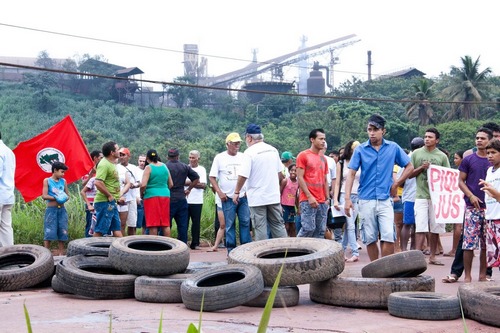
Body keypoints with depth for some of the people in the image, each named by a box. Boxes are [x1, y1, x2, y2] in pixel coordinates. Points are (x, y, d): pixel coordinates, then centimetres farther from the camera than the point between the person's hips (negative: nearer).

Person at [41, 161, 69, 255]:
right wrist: (56, 198, -19)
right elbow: (44, 196, -9)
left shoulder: (63, 181, 11)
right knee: (49, 233, -6)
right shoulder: (47, 181, -1)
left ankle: (61, 254, 10)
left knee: (62, 232, 4)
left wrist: (64, 198, -9)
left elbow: (67, 195, 14)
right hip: (51, 209, -4)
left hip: (62, 210, 4)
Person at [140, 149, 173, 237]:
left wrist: (141, 194, 1)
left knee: (153, 224, -2)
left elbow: (143, 185, -16)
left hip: (151, 196, -5)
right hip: (165, 196, 5)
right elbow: (171, 184, 13)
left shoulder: (148, 168, -7)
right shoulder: (164, 166, 9)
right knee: (165, 224, 8)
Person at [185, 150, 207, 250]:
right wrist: (194, 182, -9)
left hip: (197, 201, -1)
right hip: (185, 200, 1)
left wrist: (189, 182, -6)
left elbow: (203, 185, -5)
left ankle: (195, 243, 9)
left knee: (196, 222, 2)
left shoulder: (201, 170, 6)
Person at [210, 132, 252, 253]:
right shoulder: (219, 158, 2)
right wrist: (219, 192, -7)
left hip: (243, 196, 3)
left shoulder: (243, 157, 9)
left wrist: (248, 189, 2)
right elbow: (212, 177, 2)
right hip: (228, 197, -2)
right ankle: (231, 250, 6)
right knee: (229, 225, 0)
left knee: (245, 222, 1)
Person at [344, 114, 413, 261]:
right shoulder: (360, 149, 1)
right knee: (370, 238, 6)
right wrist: (347, 198, -12)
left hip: (385, 199, 0)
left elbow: (409, 167, 11)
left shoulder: (393, 148, 3)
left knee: (388, 237, -11)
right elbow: (351, 174, -2)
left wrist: (396, 184, 3)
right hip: (366, 200, 1)